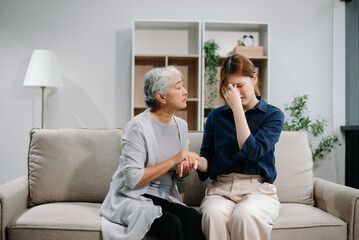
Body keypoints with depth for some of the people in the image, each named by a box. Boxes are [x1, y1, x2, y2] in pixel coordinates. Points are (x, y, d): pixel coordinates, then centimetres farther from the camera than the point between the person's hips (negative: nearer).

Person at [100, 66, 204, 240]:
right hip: (131, 198, -6)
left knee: (194, 218, -24)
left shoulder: (181, 125, 7)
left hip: (165, 198, 6)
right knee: (172, 224, -30)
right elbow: (133, 179, -21)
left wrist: (184, 168, -10)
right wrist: (173, 160, -19)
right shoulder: (138, 127, -15)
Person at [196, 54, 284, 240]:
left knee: (245, 215, -35)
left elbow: (252, 152, -12)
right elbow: (207, 160, 12)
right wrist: (196, 161, -13)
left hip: (258, 188, -2)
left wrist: (237, 108, -10)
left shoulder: (273, 115, 4)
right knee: (213, 214, -33)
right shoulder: (216, 116, 13)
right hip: (220, 188, 2)